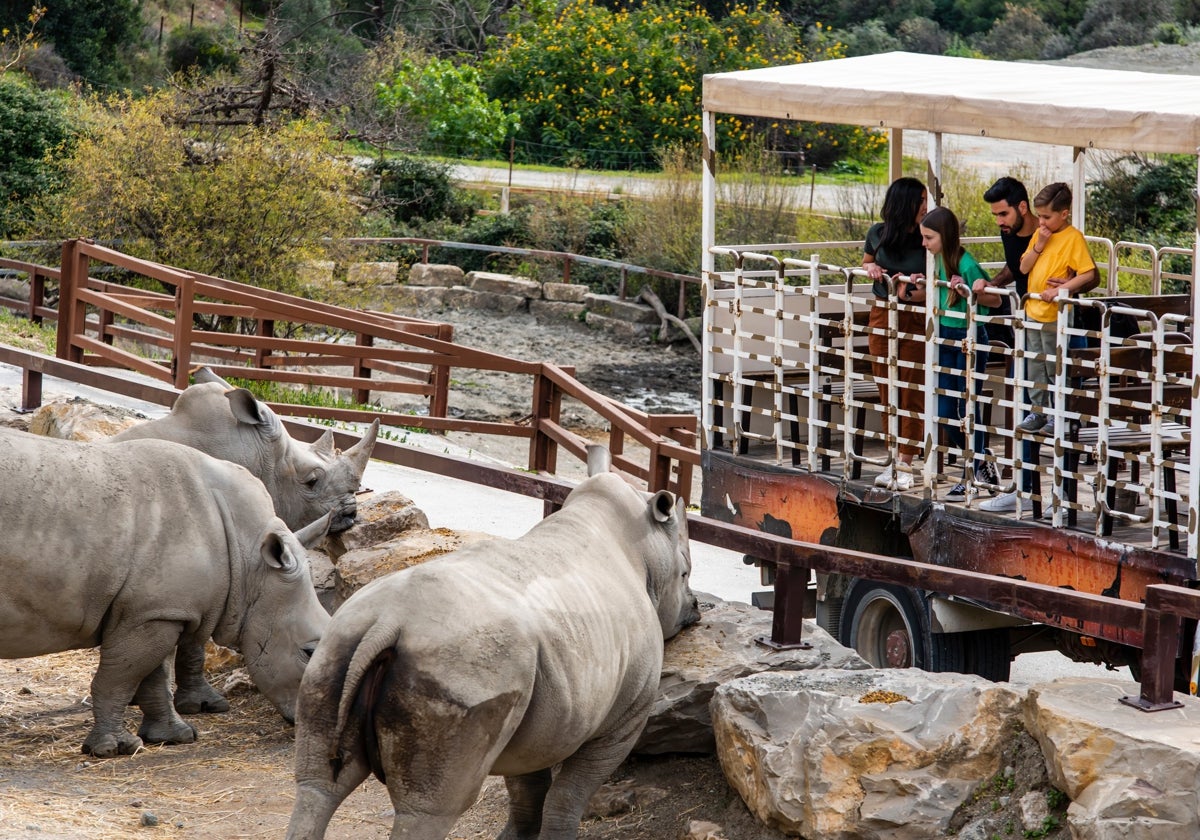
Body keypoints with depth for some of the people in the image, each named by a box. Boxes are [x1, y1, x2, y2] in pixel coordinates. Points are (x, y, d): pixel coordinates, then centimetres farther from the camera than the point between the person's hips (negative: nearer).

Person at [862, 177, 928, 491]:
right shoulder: (878, 233, 1)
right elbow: (865, 264, 19)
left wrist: (921, 291, -25)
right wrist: (871, 270, -3)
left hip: (916, 320, -3)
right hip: (882, 316, 3)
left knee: (911, 394, -1)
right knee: (887, 392, 8)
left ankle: (905, 465, 4)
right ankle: (892, 461, 17)